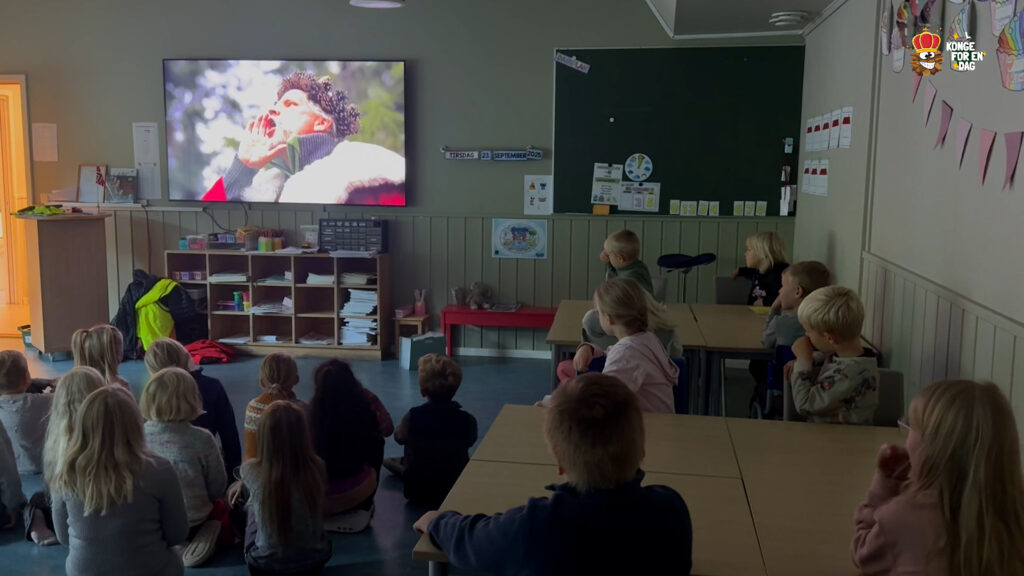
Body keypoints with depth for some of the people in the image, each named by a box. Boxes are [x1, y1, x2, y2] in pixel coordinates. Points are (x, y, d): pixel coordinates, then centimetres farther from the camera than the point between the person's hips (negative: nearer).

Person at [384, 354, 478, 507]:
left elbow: (399, 438, 2)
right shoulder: (467, 420, -20)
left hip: (417, 491, 2)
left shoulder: (412, 416, -20)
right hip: (457, 492, -2)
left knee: (388, 461, 25)